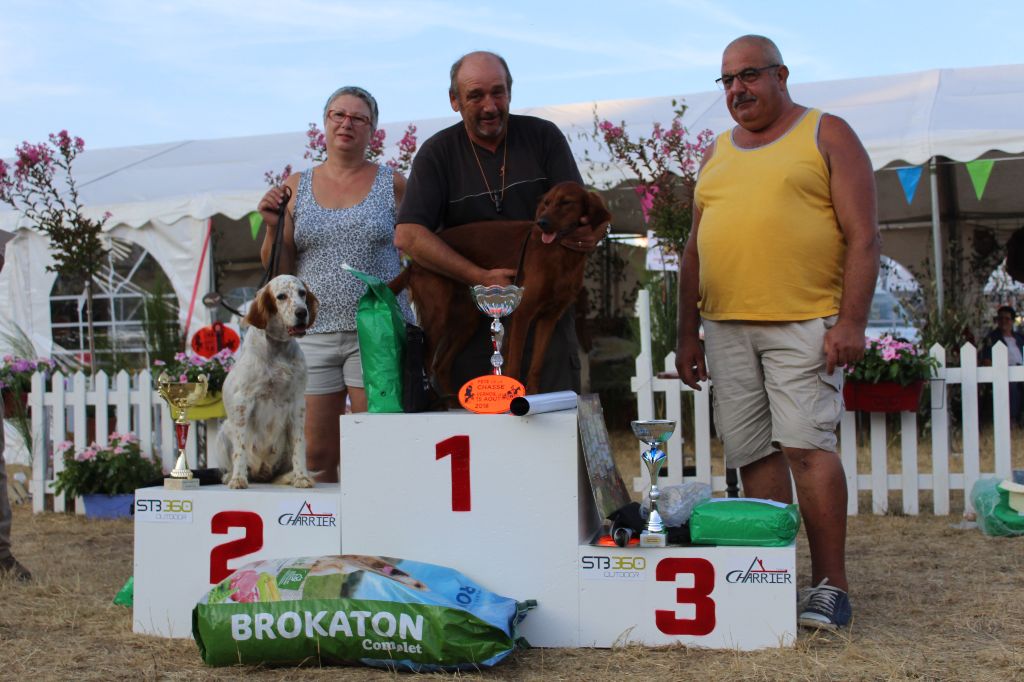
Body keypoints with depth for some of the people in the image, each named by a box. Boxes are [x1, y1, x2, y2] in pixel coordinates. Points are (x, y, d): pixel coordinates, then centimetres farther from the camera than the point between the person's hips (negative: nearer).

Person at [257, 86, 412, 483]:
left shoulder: (393, 185, 5)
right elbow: (278, 271, 12)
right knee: (315, 455, 4)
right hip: (312, 334, 2)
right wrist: (273, 226, -6)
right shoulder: (296, 187, 10)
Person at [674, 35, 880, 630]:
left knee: (806, 445, -13)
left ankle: (831, 585, -4)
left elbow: (863, 235, -4)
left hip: (804, 323, -5)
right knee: (753, 456, 4)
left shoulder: (826, 136, 4)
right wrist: (688, 332, 15)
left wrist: (852, 320, -14)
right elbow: (696, 248, 21)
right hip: (727, 328, 5)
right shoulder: (718, 153, 20)